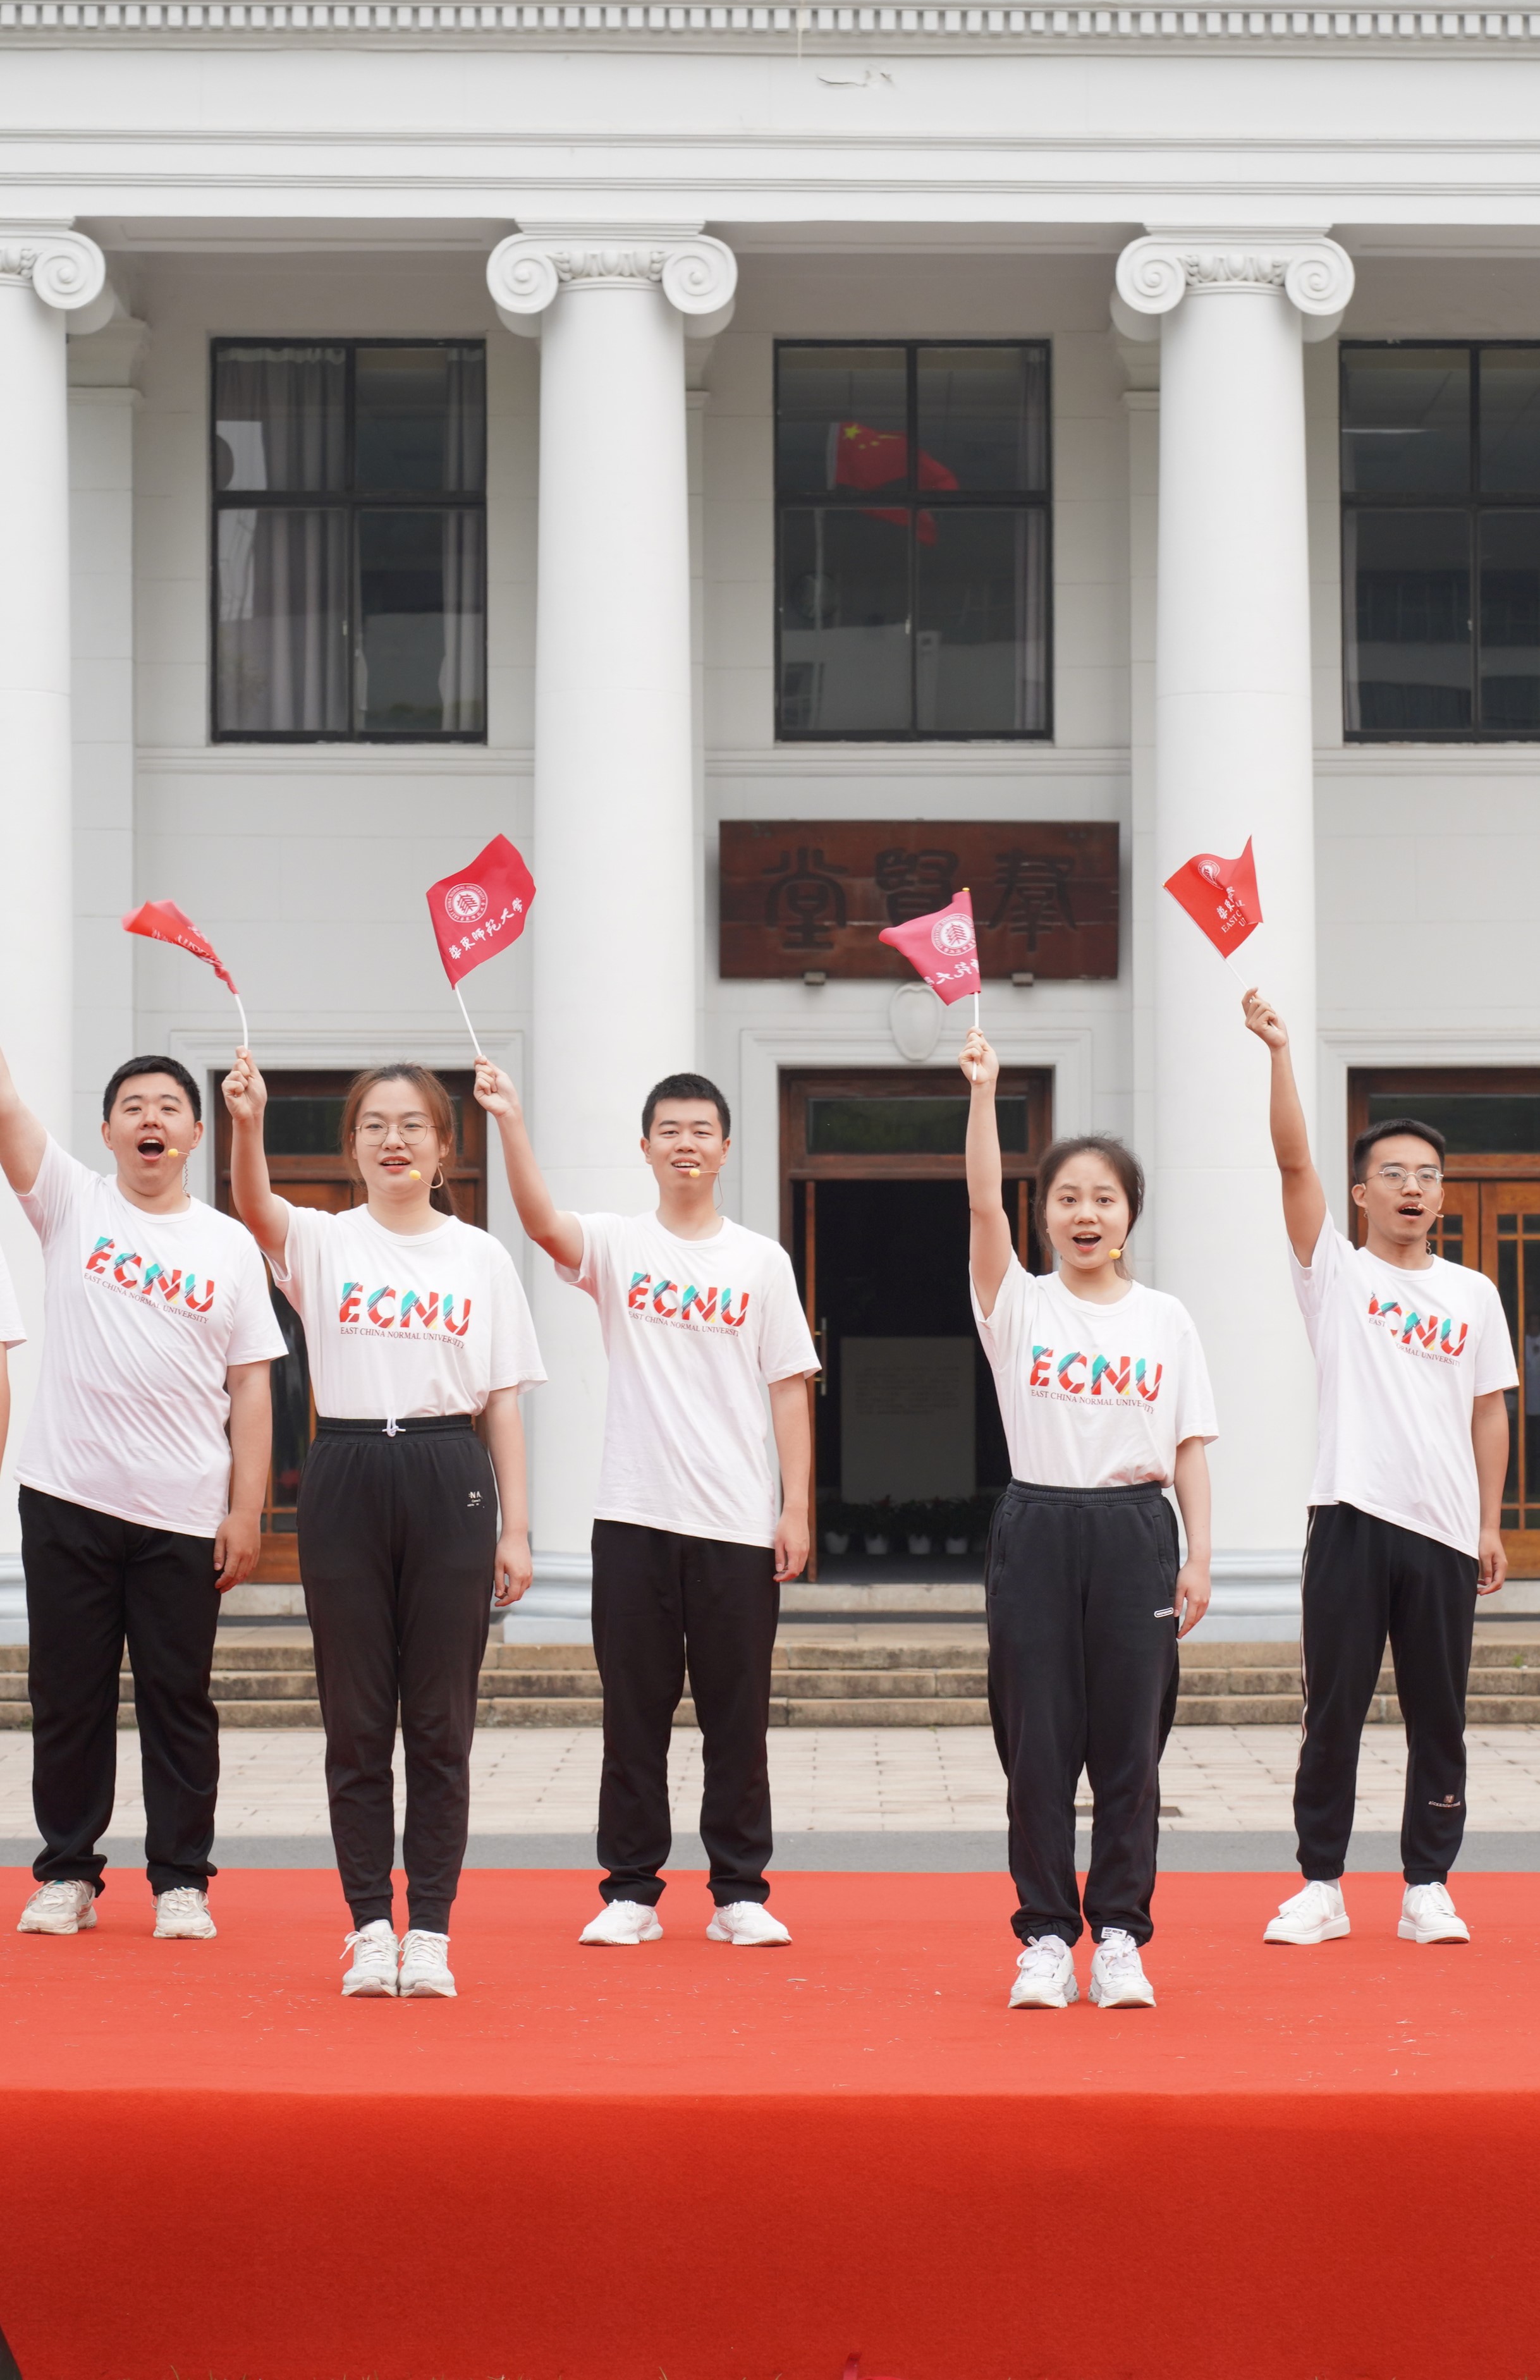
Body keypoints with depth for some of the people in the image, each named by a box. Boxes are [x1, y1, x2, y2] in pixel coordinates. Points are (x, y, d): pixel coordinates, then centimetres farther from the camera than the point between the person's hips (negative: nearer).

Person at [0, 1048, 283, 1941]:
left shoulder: (230, 1244, 6)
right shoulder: (72, 1203, 5)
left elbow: (251, 1387, 5)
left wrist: (248, 1511, -1)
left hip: (185, 1516, 0)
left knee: (180, 1699, 5)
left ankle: (182, 1879, 13)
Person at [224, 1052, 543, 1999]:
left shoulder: (482, 1256, 8)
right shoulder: (324, 1242, 5)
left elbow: (504, 1401, 7)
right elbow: (257, 1208, -19)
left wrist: (515, 1529, 1)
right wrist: (248, 1123, -39)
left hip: (449, 1481, 0)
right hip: (345, 1480, 0)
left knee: (440, 1723, 2)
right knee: (356, 1722, 3)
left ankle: (430, 1930, 9)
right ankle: (370, 1927, 11)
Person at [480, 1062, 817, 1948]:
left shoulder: (762, 1260, 7)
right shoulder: (618, 1246, 4)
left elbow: (789, 1388, 6)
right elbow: (543, 1221, -18)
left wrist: (796, 1508, -1)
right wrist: (512, 1119, -30)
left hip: (738, 1524, 0)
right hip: (635, 1517, 0)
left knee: (738, 1716, 4)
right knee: (635, 1713, 4)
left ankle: (741, 1891, 12)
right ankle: (632, 1891, 12)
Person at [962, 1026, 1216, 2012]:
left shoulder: (1166, 1319, 7)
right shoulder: (1020, 1304, 4)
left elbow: (1190, 1447, 7)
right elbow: (983, 1206, -11)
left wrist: (1198, 1557, -1)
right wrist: (983, 1092, -20)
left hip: (1134, 1531, 1)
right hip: (1038, 1528, -1)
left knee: (1130, 1742, 2)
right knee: (1037, 1740, 0)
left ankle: (1120, 1937, 10)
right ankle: (1046, 1937, 8)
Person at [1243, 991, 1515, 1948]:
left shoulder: (1473, 1294, 11)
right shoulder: (1336, 1274, 3)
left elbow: (1490, 1411, 13)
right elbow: (1295, 1162, -9)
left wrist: (1490, 1525, 8)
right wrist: (1281, 1051, -18)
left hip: (1444, 1530, 2)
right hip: (1352, 1519, -2)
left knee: (1438, 1716, 5)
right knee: (1334, 1712, 1)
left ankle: (1428, 1888, 13)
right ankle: (1322, 1886, 8)